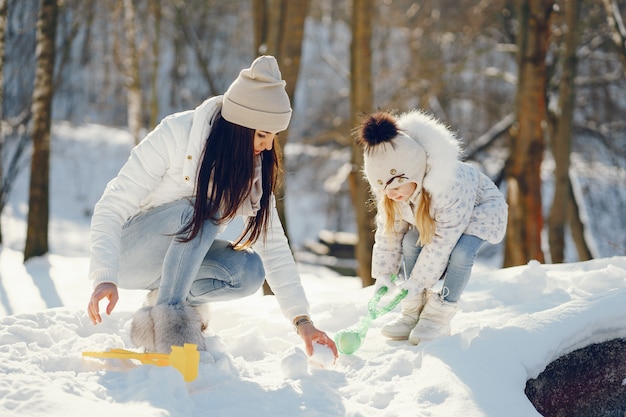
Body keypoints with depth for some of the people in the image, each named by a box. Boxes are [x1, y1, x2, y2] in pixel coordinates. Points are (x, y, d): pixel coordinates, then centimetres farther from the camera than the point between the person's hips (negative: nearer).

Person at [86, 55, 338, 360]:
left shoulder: (253, 167, -8)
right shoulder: (175, 135, -24)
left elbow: (273, 243, -8)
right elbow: (111, 208, -25)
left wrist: (302, 320, -15)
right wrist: (104, 277, -39)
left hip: (175, 260, 5)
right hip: (128, 252, -5)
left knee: (250, 271, -22)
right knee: (202, 212, -31)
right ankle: (167, 316, -27)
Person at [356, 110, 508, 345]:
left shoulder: (451, 187, -45)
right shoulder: (388, 192, -25)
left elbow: (442, 241, -37)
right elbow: (388, 231, -11)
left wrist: (416, 283, -32)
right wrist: (383, 275, -14)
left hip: (481, 208, -5)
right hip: (431, 214, 6)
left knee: (460, 252, -31)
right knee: (411, 241, -20)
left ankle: (439, 317, -14)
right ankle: (413, 312, -6)